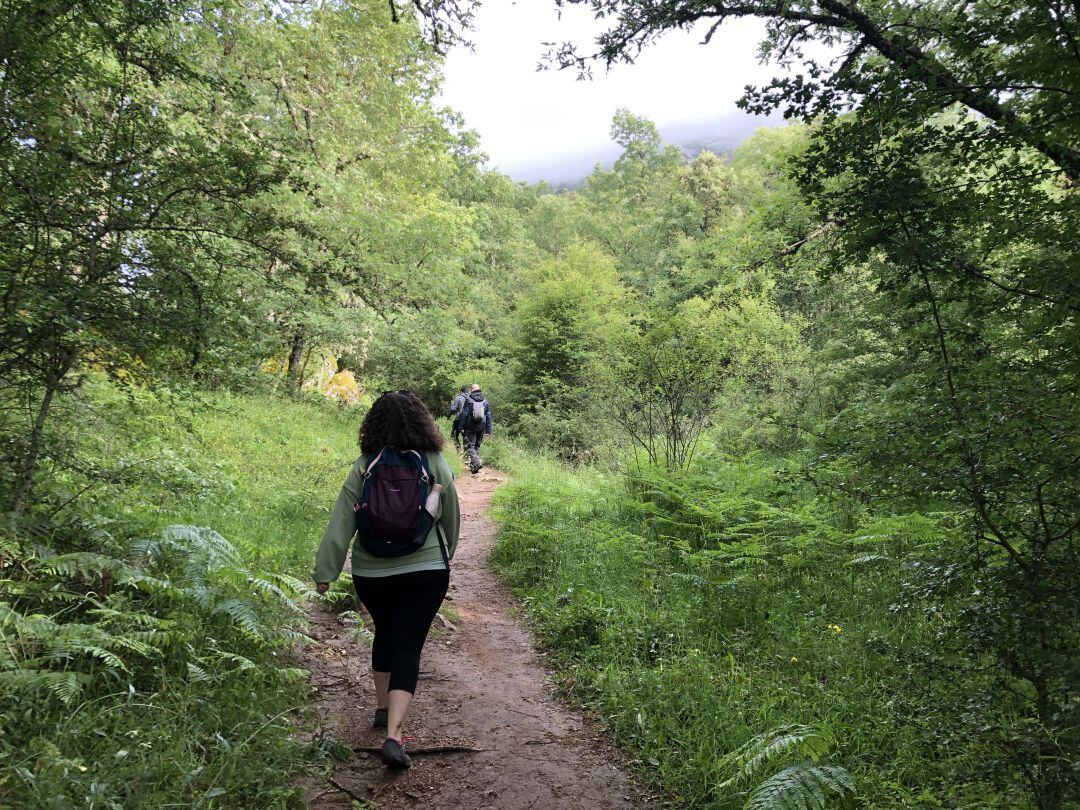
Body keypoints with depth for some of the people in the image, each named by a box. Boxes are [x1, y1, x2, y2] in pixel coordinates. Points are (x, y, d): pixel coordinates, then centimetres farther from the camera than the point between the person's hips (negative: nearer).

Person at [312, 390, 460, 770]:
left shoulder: (363, 469, -6)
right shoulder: (436, 465, -5)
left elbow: (341, 524, -6)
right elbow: (451, 517, 7)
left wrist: (324, 572, 0)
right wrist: (446, 552, 24)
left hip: (372, 572, 2)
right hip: (426, 570, -2)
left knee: (385, 634, 25)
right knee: (407, 646, 0)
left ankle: (383, 709, 39)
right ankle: (393, 735, -13)